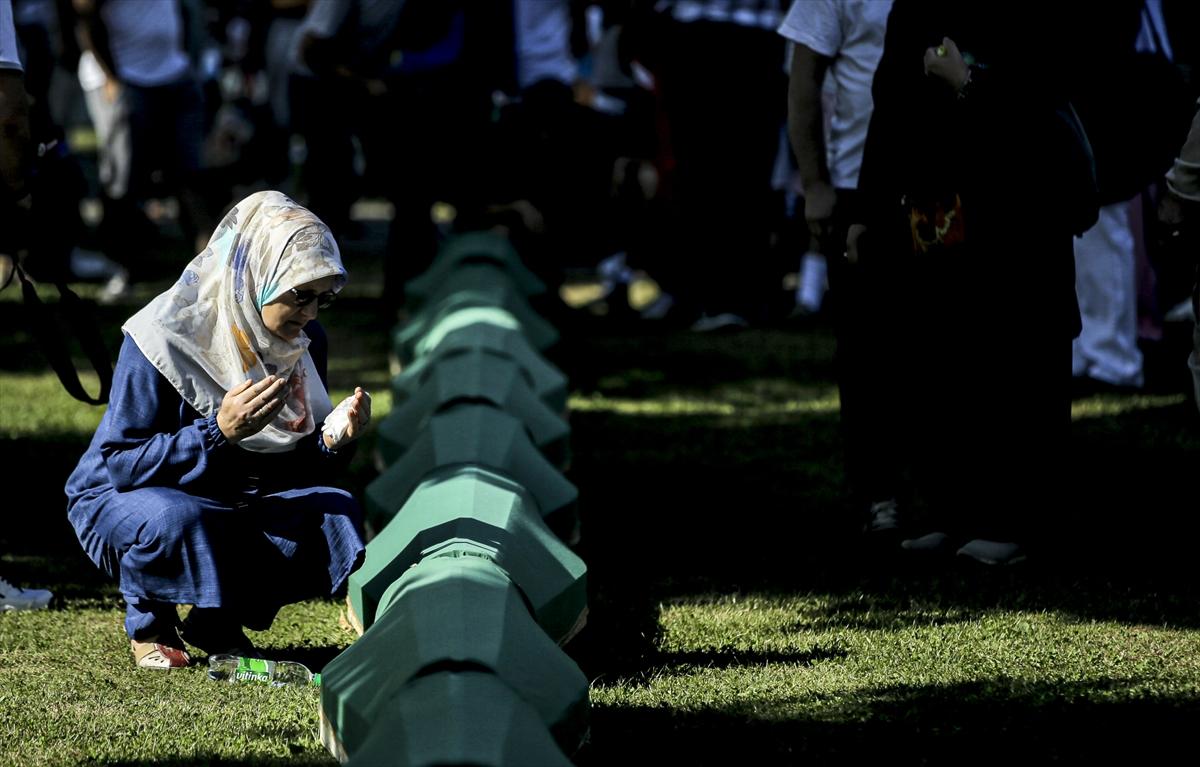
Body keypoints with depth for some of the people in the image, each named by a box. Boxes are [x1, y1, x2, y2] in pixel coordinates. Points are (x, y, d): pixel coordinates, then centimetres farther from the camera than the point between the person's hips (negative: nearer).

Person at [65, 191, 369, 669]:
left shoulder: (303, 342, -3)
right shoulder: (164, 338, -22)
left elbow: (297, 468, 2)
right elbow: (120, 465, -25)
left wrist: (335, 442, -21)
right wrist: (218, 432, -37)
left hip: (234, 507, 6)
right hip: (124, 500, -6)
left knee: (333, 514, -20)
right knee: (180, 518, -39)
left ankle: (218, 621, 3)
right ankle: (148, 620, -6)